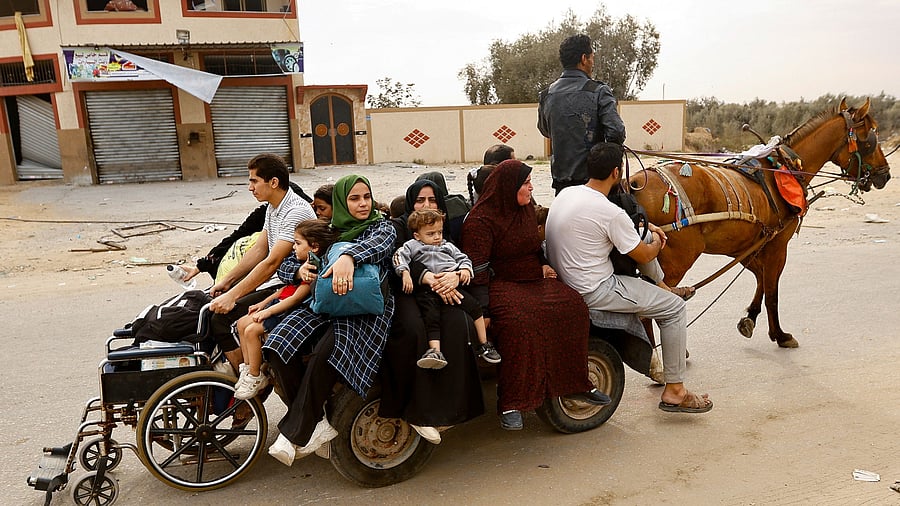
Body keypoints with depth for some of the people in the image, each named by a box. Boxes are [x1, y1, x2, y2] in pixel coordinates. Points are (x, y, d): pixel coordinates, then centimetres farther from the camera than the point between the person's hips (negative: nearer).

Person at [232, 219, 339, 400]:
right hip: (281, 304, 11)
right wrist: (264, 303, 14)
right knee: (242, 323, 6)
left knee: (252, 330, -19)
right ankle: (248, 368, 16)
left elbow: (296, 298, -24)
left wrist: (268, 311, -20)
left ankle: (256, 377, -4)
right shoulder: (305, 265, 13)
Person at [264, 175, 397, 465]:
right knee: (278, 345, -24)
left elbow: (379, 242, -15)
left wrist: (348, 257, -36)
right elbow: (285, 266, 22)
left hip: (367, 309, -4)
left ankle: (295, 433, -16)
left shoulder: (382, 226, 11)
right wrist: (300, 270, -3)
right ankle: (317, 422, -14)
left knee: (327, 353, -33)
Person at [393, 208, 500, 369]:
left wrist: (466, 269, 8)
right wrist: (405, 273, -13)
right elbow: (399, 256, 4)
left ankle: (484, 345, 1)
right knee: (432, 316, -25)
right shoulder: (412, 246, 20)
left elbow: (463, 258, 31)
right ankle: (435, 351, -36)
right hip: (426, 289, -3)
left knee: (474, 306, -8)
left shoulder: (448, 246, 31)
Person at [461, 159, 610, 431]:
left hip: (534, 280, 8)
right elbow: (477, 270, -16)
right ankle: (510, 404, -26)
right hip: (501, 284, -7)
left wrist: (543, 265, 12)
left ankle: (575, 384, -4)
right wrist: (483, 311, -23)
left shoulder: (527, 209, 15)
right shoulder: (480, 220, -11)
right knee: (519, 320, -36)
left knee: (573, 305, -17)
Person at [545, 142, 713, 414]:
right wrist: (657, 243, 14)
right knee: (675, 308, 3)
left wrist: (648, 227, 18)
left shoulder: (566, 193, 2)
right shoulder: (610, 212, -22)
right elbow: (644, 256, -10)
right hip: (594, 292, -9)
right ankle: (674, 392, 11)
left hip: (562, 281, 9)